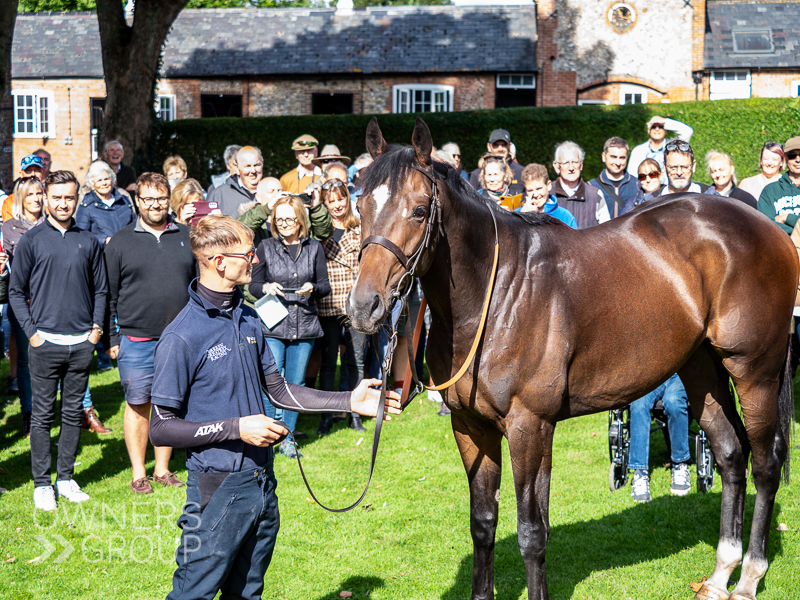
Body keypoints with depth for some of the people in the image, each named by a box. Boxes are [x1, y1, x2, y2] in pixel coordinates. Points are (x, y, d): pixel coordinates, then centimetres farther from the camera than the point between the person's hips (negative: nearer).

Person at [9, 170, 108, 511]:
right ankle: (42, 484, 9)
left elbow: (100, 290, 16)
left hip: (82, 343, 3)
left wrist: (97, 327, 4)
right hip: (46, 342, -3)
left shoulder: (88, 243, 8)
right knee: (43, 415, 2)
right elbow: (16, 292, 3)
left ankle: (66, 478, 18)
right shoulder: (31, 241, 0)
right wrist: (31, 331, -6)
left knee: (73, 413, 9)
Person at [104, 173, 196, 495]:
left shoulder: (187, 238, 7)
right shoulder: (120, 242, 1)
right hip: (136, 341, -2)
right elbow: (109, 295, 2)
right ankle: (138, 474, 13)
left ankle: (163, 469, 21)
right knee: (138, 406, 3)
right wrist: (112, 338, -2)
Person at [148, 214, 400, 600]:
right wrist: (237, 428, -21)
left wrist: (348, 401, 9)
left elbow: (278, 391, 17)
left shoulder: (248, 320, 7)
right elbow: (161, 429, -16)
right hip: (218, 491, -7)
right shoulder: (182, 337, -17)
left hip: (262, 482, 7)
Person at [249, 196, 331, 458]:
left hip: (304, 326, 2)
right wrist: (266, 288, -16)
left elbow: (326, 285, 8)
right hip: (273, 325, -2)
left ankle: (288, 438, 18)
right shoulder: (266, 247, 2)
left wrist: (312, 288, -13)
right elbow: (253, 285, 6)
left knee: (296, 383, 8)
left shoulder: (314, 248, 6)